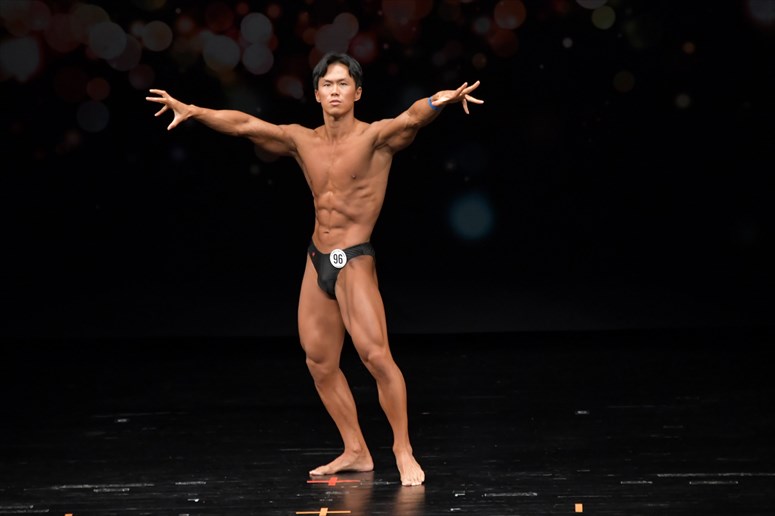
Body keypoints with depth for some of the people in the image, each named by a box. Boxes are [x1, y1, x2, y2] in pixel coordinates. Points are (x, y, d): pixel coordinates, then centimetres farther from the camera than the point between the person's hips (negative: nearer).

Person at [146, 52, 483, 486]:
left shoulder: (374, 137, -8)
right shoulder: (303, 141, 7)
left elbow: (412, 117, -27)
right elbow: (243, 124, 9)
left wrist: (441, 101, -47)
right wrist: (191, 110, 6)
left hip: (355, 260, -6)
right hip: (318, 260, 6)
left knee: (376, 355, -17)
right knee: (319, 360, 8)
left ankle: (404, 452, -5)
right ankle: (356, 451, 20)